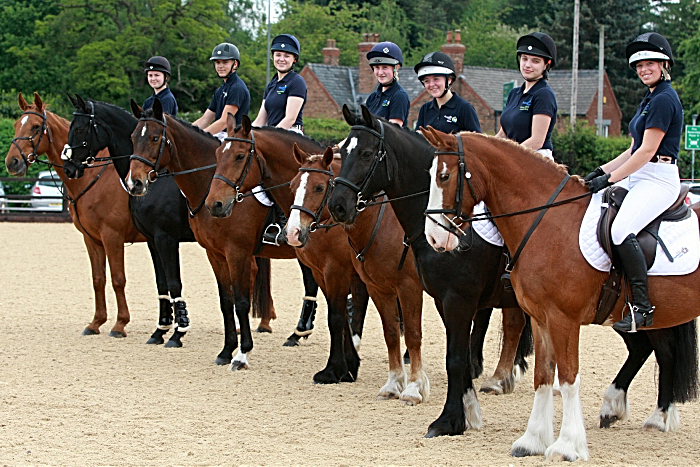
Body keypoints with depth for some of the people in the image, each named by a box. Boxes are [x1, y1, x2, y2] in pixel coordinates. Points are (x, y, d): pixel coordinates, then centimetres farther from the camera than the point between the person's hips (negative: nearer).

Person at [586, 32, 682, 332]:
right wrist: (601, 172, 11)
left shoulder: (664, 100, -12)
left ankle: (641, 307, -26)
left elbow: (647, 152, -17)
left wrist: (610, 179, -15)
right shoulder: (650, 100, 20)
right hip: (640, 180, 11)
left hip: (658, 181, -11)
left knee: (621, 231, -30)